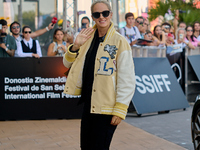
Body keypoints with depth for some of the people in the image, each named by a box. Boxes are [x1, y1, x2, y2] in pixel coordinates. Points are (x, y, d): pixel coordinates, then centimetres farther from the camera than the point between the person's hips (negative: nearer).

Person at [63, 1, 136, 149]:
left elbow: (127, 80, -11)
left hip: (106, 108, -6)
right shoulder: (88, 38, 9)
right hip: (89, 104, 6)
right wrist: (76, 46, -3)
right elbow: (68, 64, 17)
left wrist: (119, 110, -14)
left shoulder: (119, 41, -9)